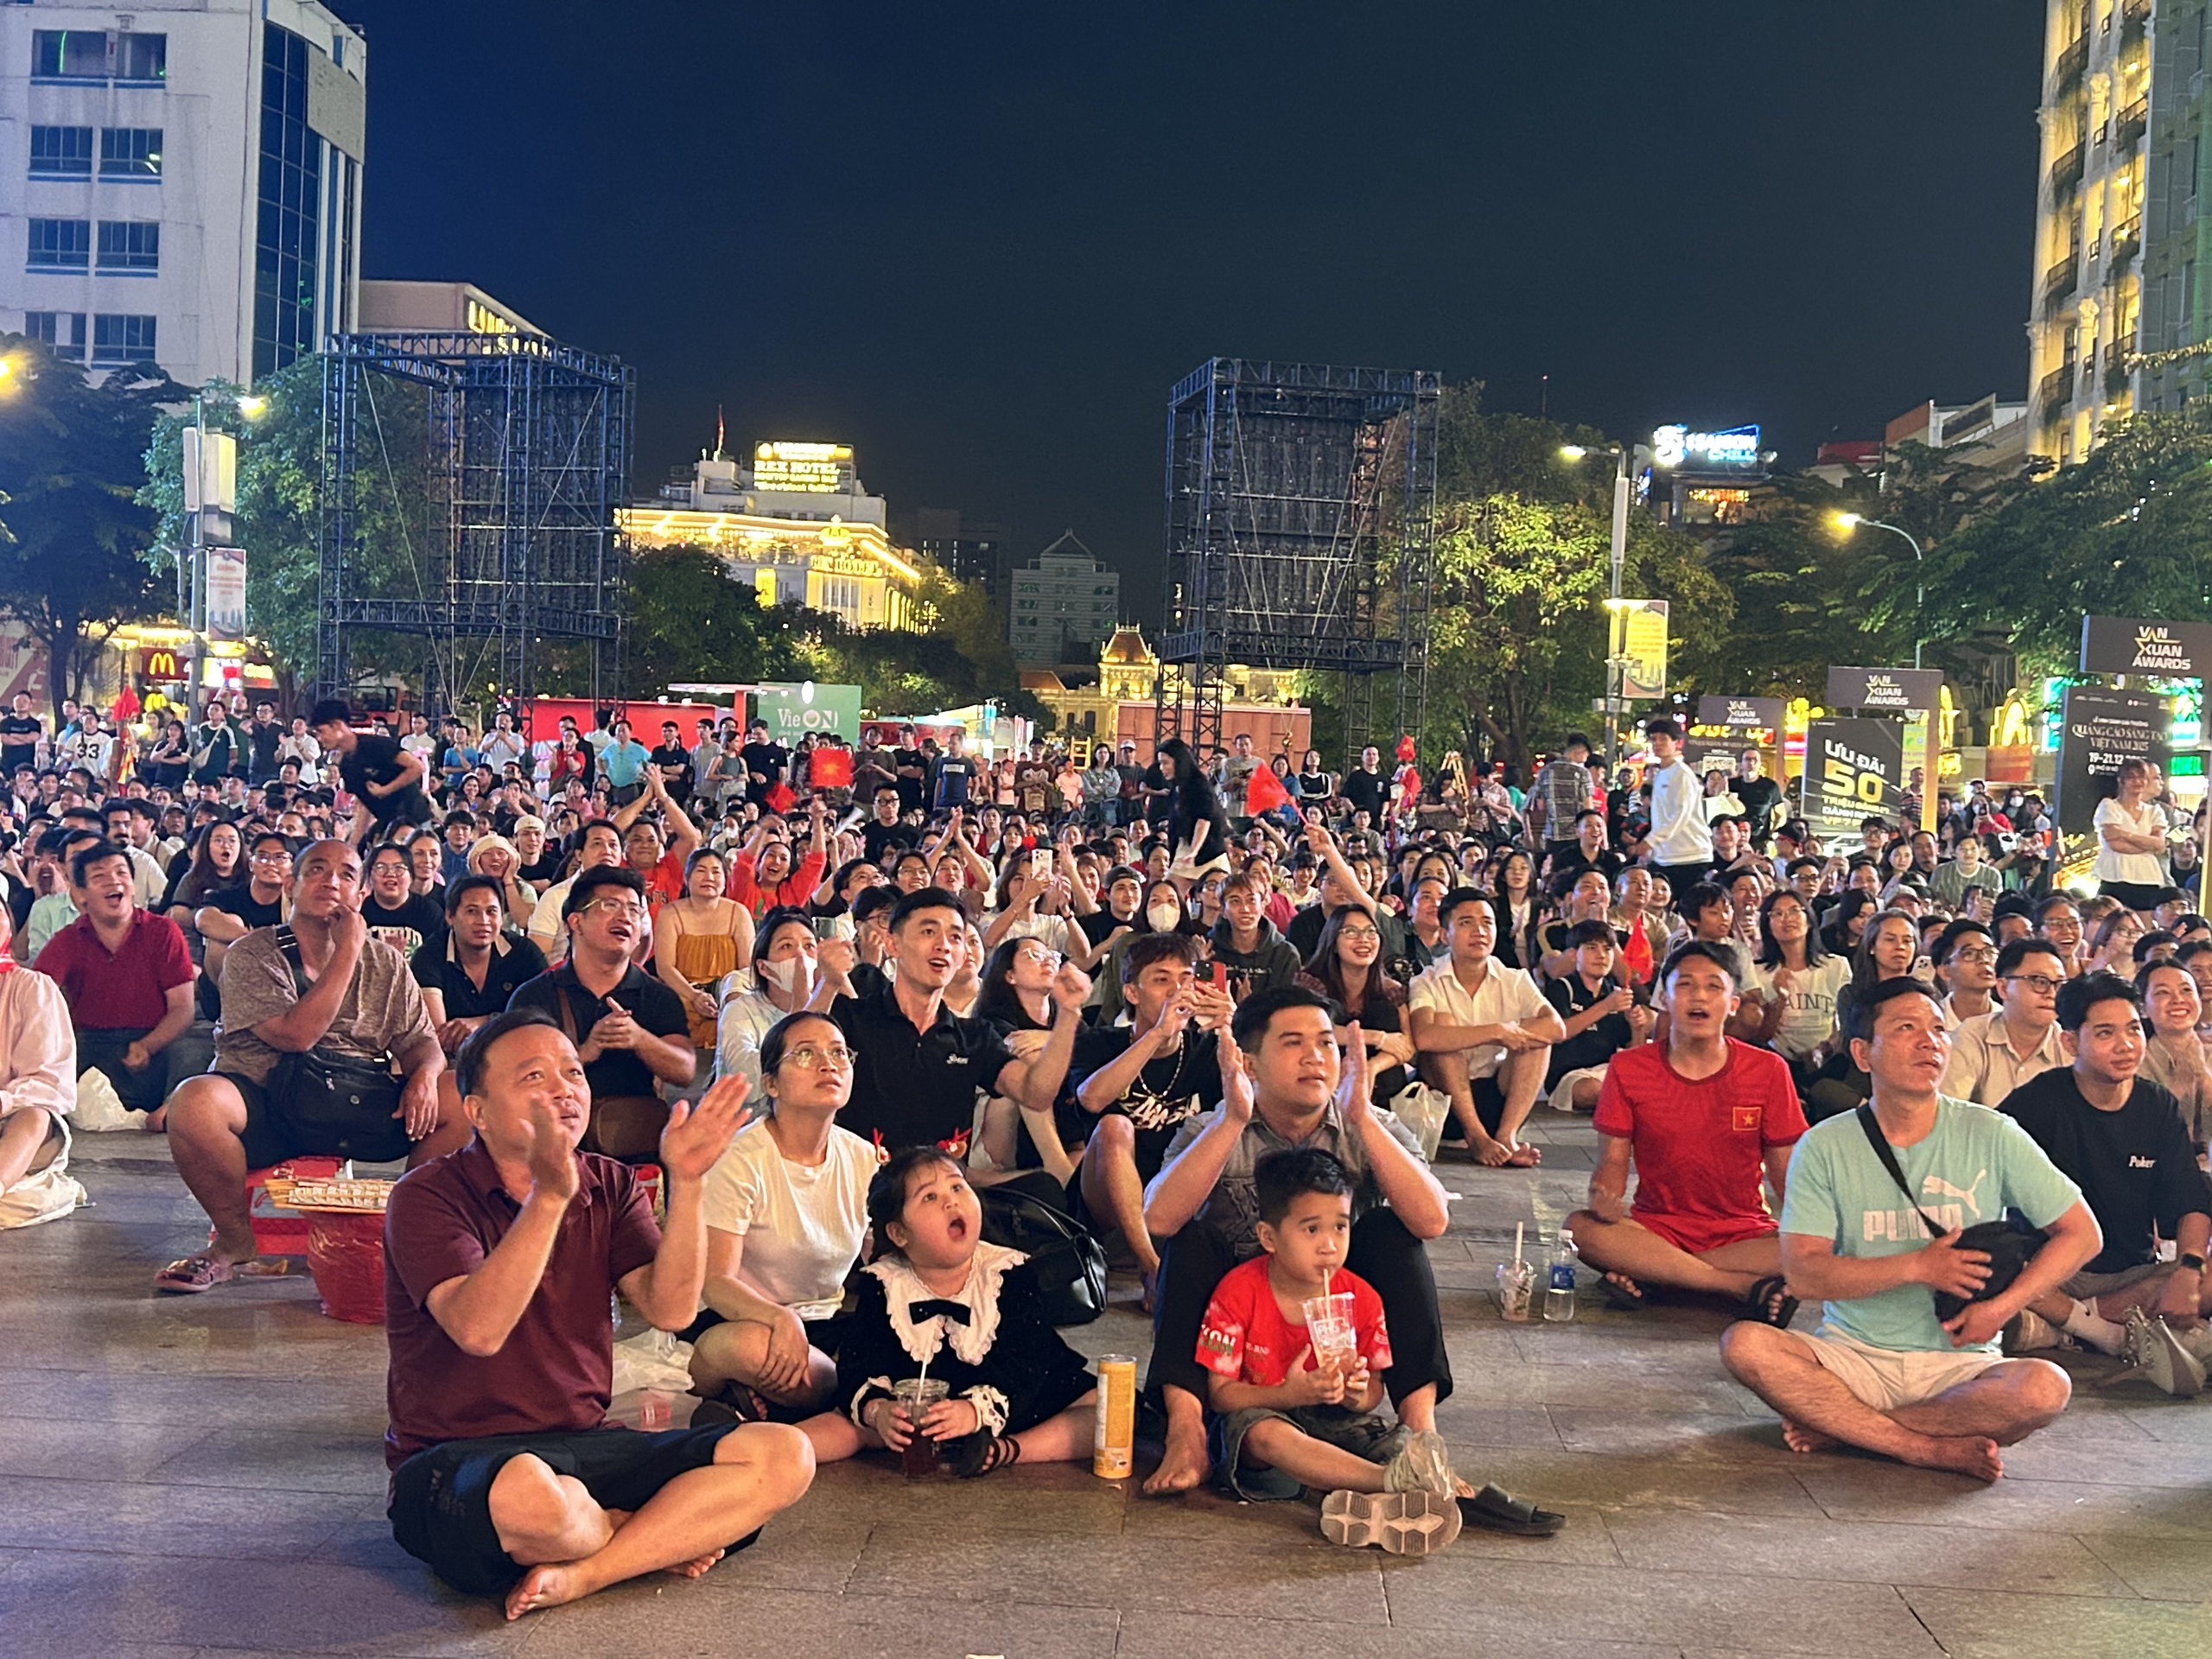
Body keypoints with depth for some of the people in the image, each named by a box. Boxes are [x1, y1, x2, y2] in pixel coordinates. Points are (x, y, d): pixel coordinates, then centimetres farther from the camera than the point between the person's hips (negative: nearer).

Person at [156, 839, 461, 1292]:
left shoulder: (385, 962, 14)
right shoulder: (253, 954, 1)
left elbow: (421, 1041, 9)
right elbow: (296, 1035, -14)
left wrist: (424, 1074, -16)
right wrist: (348, 949, -11)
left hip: (361, 1106, 3)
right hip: (265, 1103, -3)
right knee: (195, 1101, -35)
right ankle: (237, 1242, -10)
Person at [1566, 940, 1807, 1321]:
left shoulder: (1767, 1071, 0)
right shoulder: (1628, 1069, 0)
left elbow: (1785, 1169, 4)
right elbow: (1613, 1160, 1)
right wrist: (1605, 1198, -23)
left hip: (1742, 1234, 0)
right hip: (1657, 1228, 0)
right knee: (1580, 1228, -31)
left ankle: (1646, 1277, -29)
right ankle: (1748, 1287, -31)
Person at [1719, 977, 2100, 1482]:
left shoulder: (1990, 1135, -1)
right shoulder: (1824, 1148, -2)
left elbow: (2081, 1233, 4)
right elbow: (1802, 1274, -8)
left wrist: (2001, 1307, -8)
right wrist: (1918, 1266, -17)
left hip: (1959, 1363, 0)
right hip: (1851, 1355, 0)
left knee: (2044, 1388, -31)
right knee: (1745, 1344, -27)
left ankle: (1842, 1426, -17)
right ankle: (1936, 1449, -21)